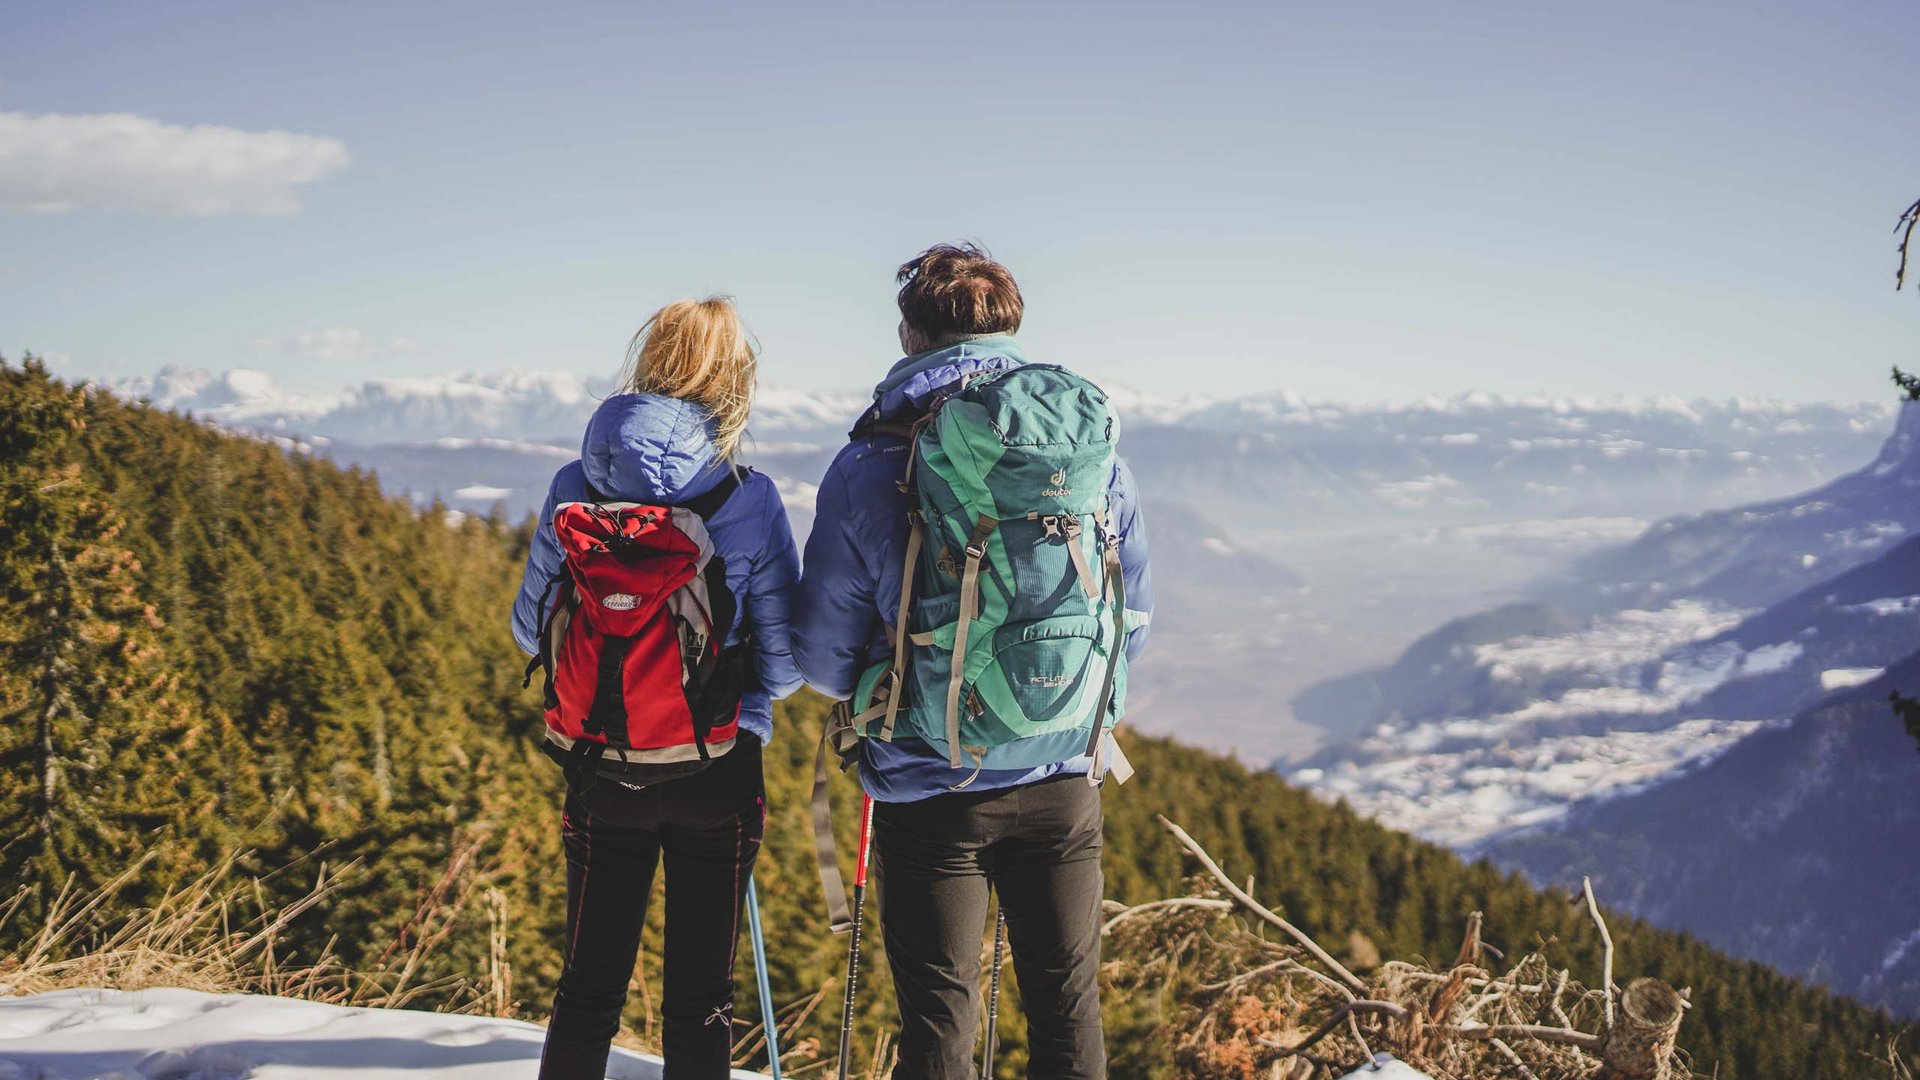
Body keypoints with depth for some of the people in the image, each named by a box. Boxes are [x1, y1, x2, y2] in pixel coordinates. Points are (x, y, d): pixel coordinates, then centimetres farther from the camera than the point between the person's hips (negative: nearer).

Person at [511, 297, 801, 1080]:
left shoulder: (576, 486, -6)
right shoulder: (749, 500, -12)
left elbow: (531, 630, 4)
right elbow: (785, 663, -8)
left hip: (604, 769, 2)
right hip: (718, 772, -2)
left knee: (589, 985, 16)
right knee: (700, 996, 10)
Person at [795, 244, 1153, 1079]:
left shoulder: (870, 468, -10)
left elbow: (822, 654, -5)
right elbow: (1133, 626, 6)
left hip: (925, 786, -2)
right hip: (1060, 781, 2)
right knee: (1067, 1008, 16)